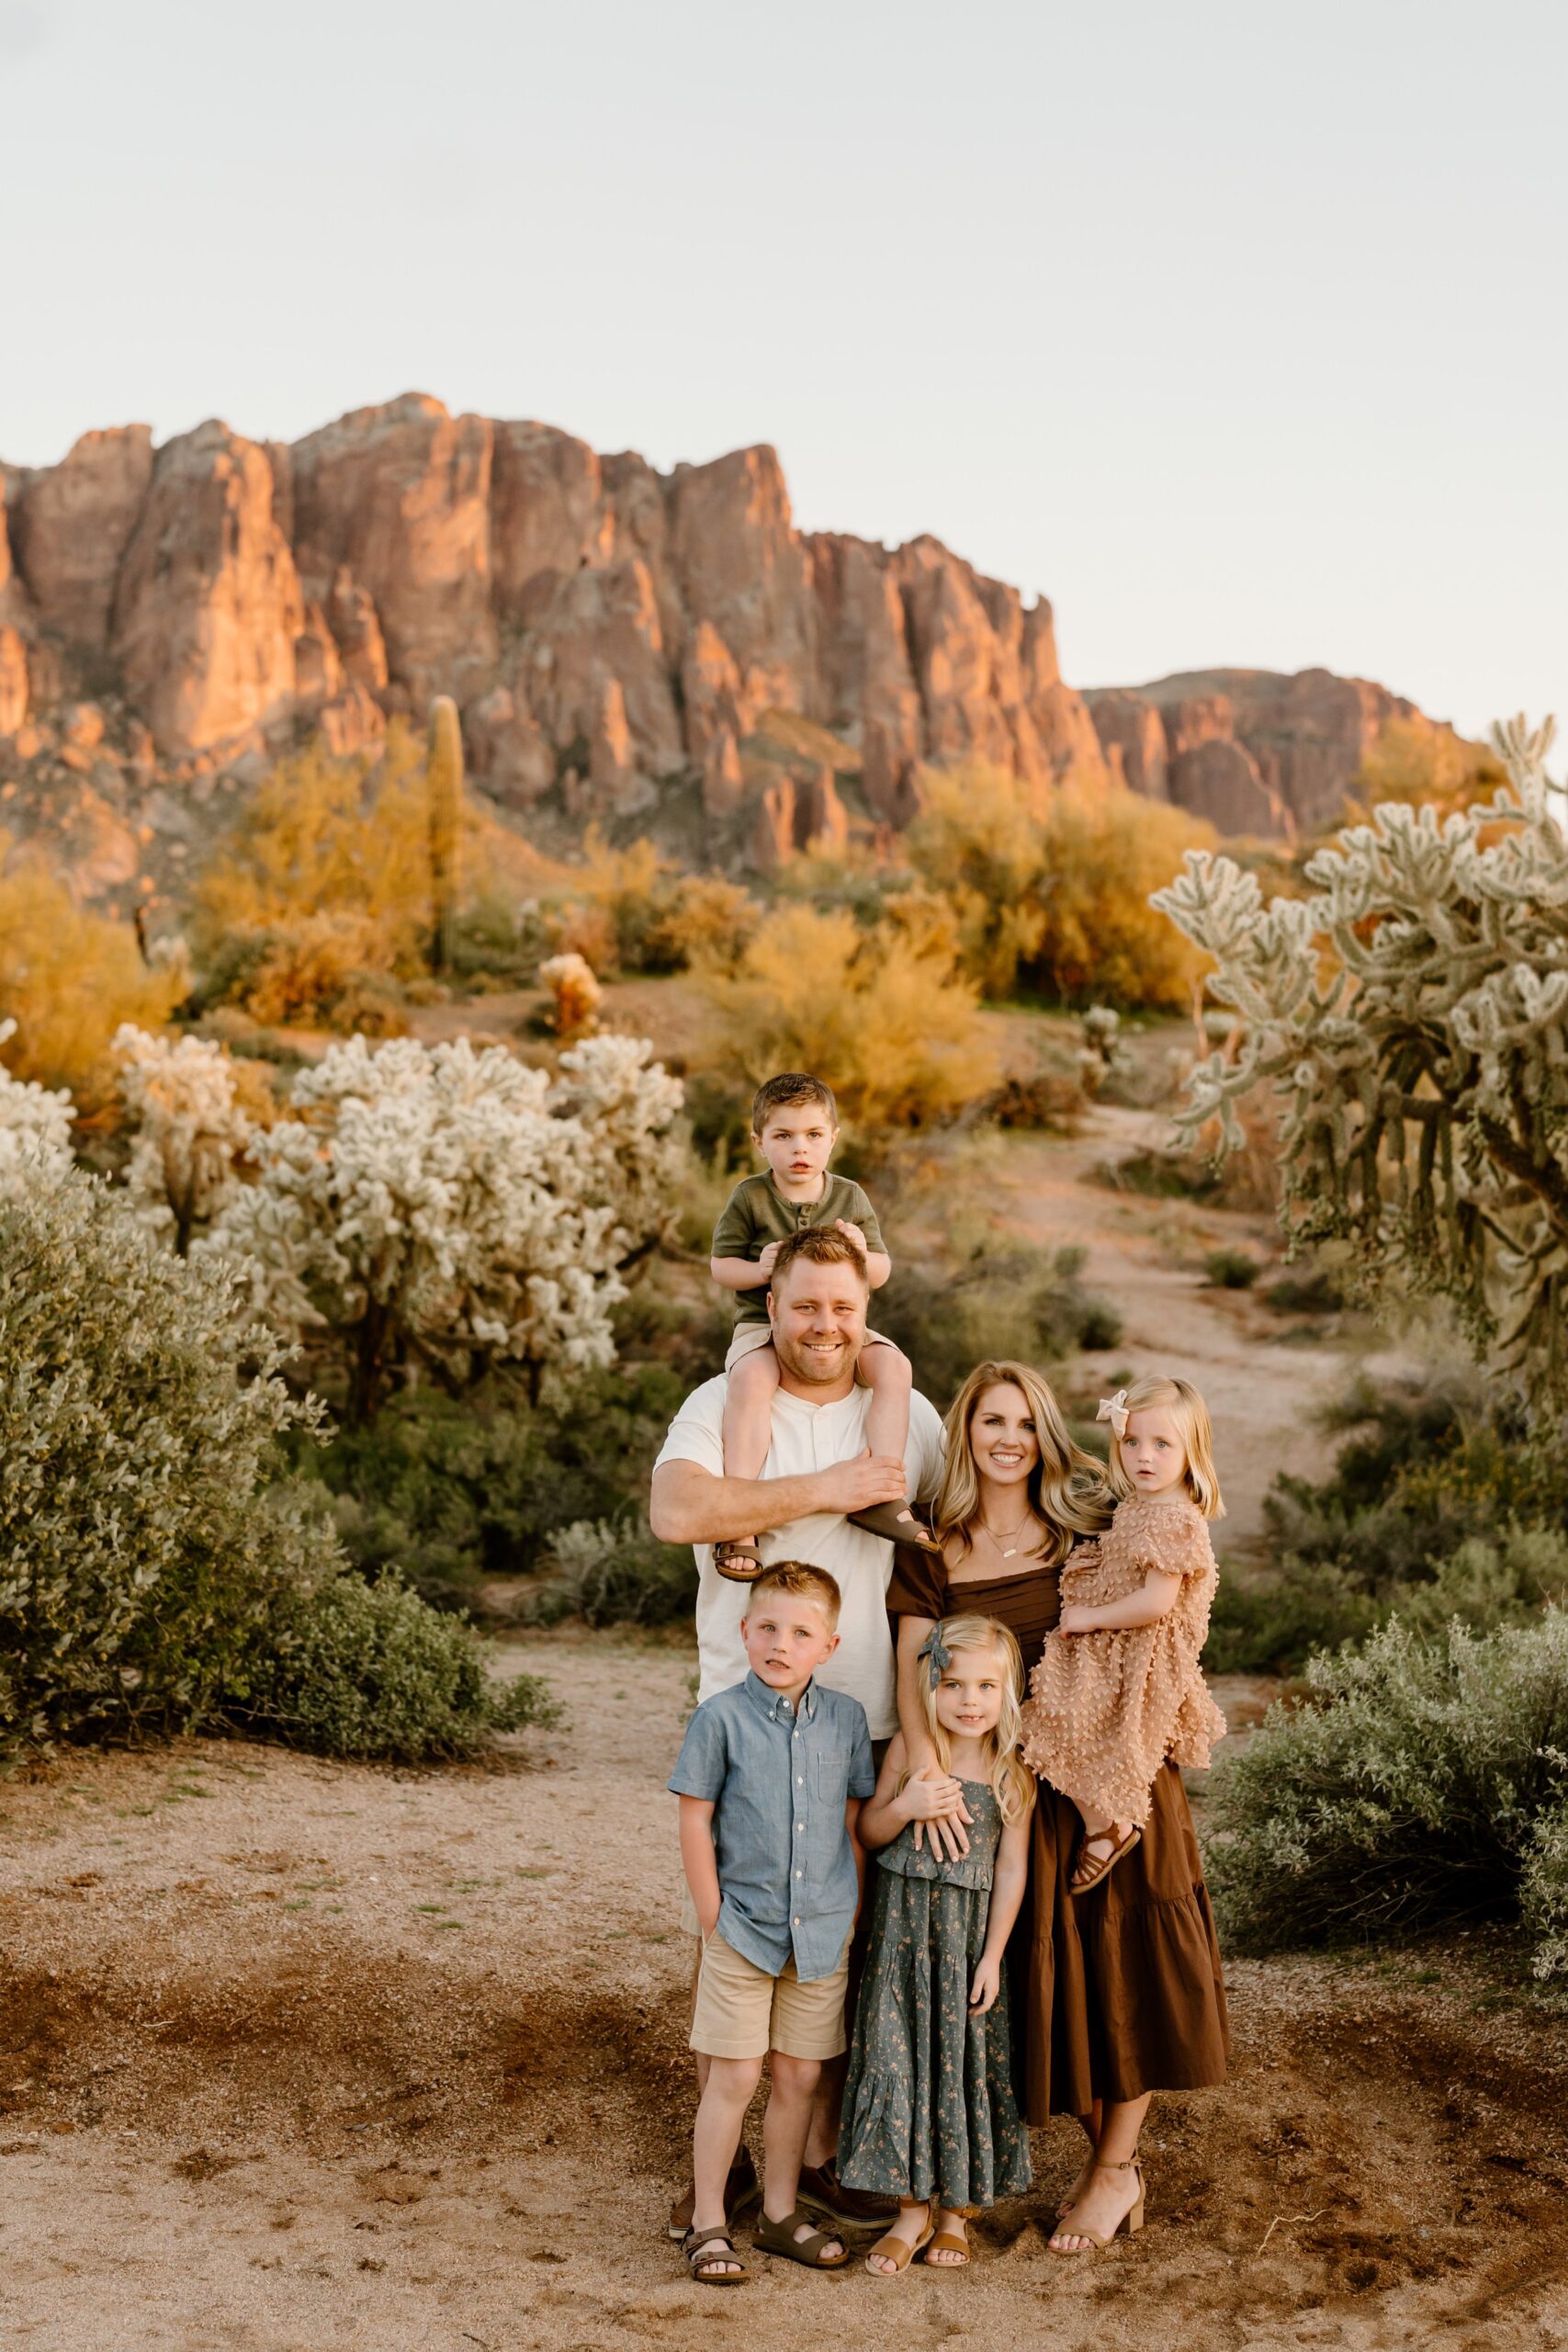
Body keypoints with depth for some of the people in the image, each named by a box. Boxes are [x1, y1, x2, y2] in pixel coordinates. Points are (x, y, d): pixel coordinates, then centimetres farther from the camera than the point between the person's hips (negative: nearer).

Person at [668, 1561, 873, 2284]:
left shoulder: (846, 1718, 1)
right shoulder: (721, 1718, -9)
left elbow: (855, 1821, 8)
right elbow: (694, 1822, -6)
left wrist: (852, 1914, 5)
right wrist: (714, 1920, -7)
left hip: (822, 1931, 3)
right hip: (744, 1928, -3)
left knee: (799, 2076, 12)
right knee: (735, 2077, 1)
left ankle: (781, 2212, 27)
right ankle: (708, 2222, 14)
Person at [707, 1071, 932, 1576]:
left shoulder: (850, 1198, 6)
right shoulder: (749, 1198, -1)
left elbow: (881, 1273, 9)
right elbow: (719, 1265, 2)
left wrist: (864, 1255, -15)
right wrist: (759, 1270, -19)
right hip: (763, 1325, -3)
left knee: (894, 1367, -23)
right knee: (751, 1380, -34)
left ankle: (881, 1494, -18)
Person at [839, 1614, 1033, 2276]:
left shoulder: (1013, 1772, -6)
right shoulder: (909, 1752, -4)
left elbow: (1012, 1867, -4)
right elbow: (868, 1834, 3)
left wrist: (992, 1957, -6)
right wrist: (906, 1807, -18)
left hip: (970, 1931, -1)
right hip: (903, 1926, 1)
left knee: (965, 2062, 7)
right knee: (898, 2059, 3)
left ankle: (955, 2207, 25)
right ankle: (911, 2208, 18)